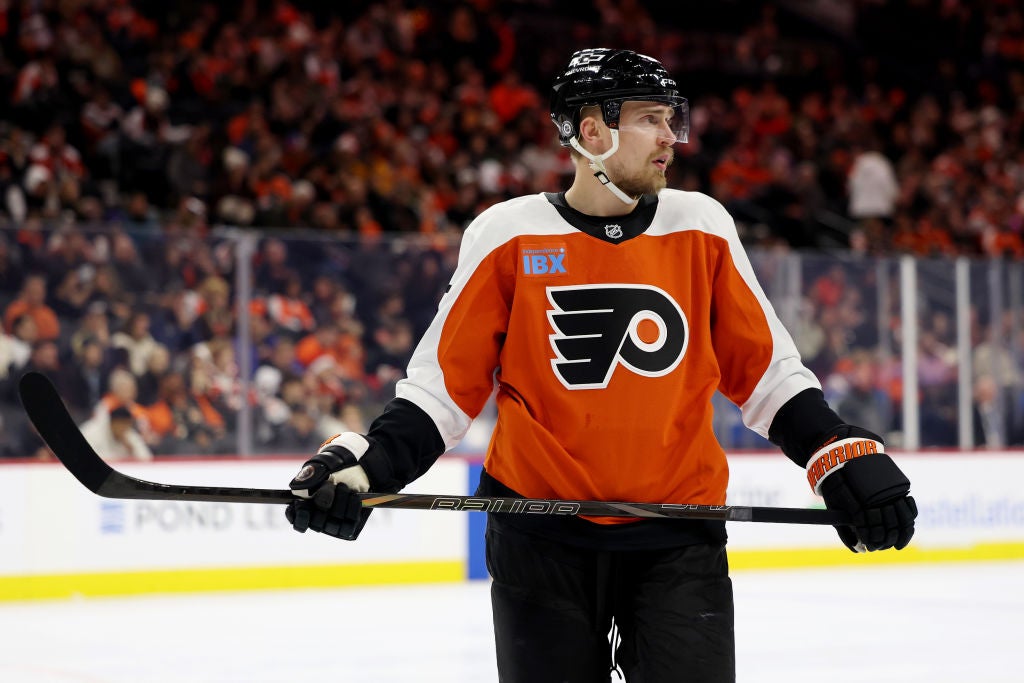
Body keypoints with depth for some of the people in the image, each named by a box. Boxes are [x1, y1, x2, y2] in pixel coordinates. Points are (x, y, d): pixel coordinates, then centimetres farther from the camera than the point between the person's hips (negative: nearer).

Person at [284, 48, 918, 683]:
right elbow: (446, 382, 1)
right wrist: (365, 466, -12)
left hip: (678, 538, 1)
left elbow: (764, 367, 8)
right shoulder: (508, 235, -3)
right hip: (542, 537, -1)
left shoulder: (702, 227, 2)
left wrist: (848, 458, -2)